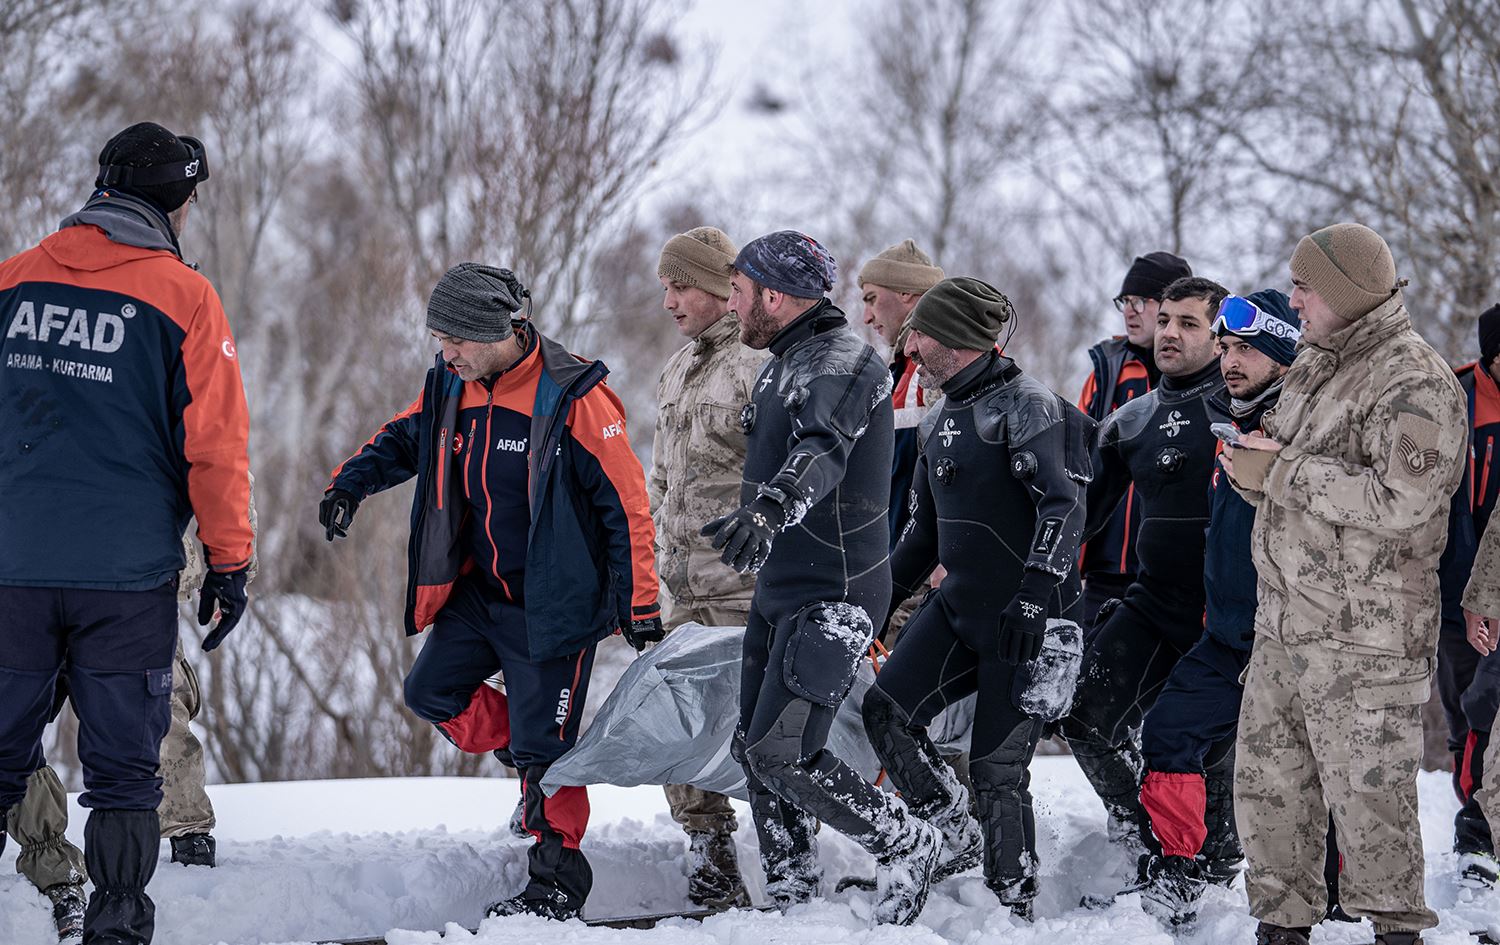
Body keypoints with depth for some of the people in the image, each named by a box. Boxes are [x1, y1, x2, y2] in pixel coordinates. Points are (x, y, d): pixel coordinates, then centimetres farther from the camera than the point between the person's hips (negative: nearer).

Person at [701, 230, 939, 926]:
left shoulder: (843, 360, -17)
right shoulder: (787, 362, 14)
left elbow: (823, 448, -37)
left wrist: (769, 511, -54)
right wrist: (748, 522, 45)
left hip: (830, 599, -10)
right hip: (778, 593, 10)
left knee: (782, 753, -15)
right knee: (756, 748, 10)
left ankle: (904, 847, 3)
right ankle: (791, 900, 18)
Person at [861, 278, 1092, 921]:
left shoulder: (1025, 404, -10)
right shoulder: (943, 420, 16)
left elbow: (1064, 506, -20)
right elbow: (925, 530, 27)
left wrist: (1035, 594, -29)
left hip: (1024, 616, -8)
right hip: (960, 603, 8)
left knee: (997, 769, -7)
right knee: (885, 709, -9)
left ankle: (1015, 903, 4)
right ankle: (957, 838, 3)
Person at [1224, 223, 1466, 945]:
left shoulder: (1416, 383, -12)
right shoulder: (1314, 366, 16)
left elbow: (1399, 501, -23)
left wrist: (1283, 473, -19)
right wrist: (1253, 468, 1)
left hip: (1364, 640, -9)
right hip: (1282, 626, 9)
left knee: (1366, 792, -6)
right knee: (1267, 782, 12)